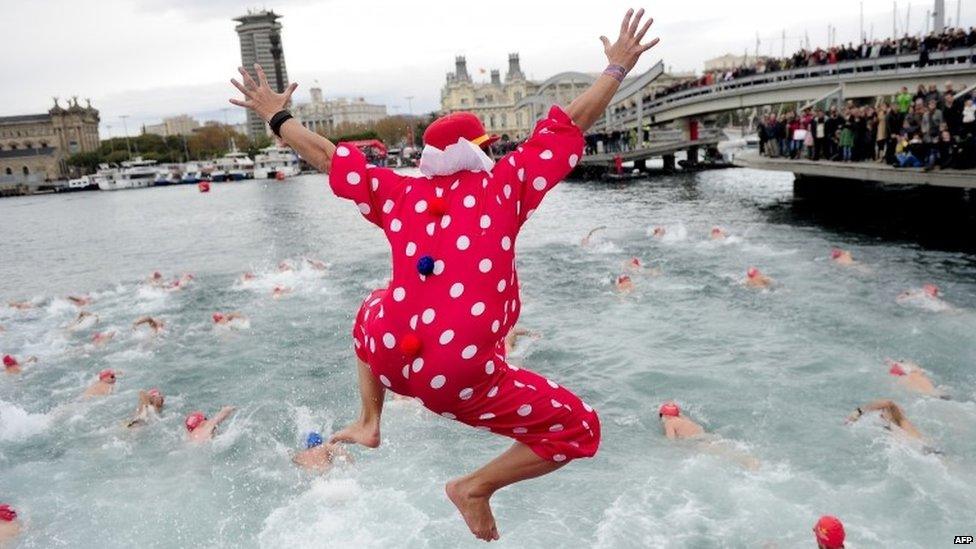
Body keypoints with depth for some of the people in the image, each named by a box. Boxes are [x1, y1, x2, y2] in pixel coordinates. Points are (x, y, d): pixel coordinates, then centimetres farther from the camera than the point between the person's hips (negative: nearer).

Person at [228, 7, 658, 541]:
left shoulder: (399, 193, 9)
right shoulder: (506, 183, 1)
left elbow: (327, 154, 18)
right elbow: (572, 123, 6)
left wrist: (276, 117, 32)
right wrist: (617, 68, 18)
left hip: (389, 358, 5)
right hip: (463, 381, -4)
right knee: (579, 429, 13)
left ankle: (368, 422, 37)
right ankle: (475, 488, 9)